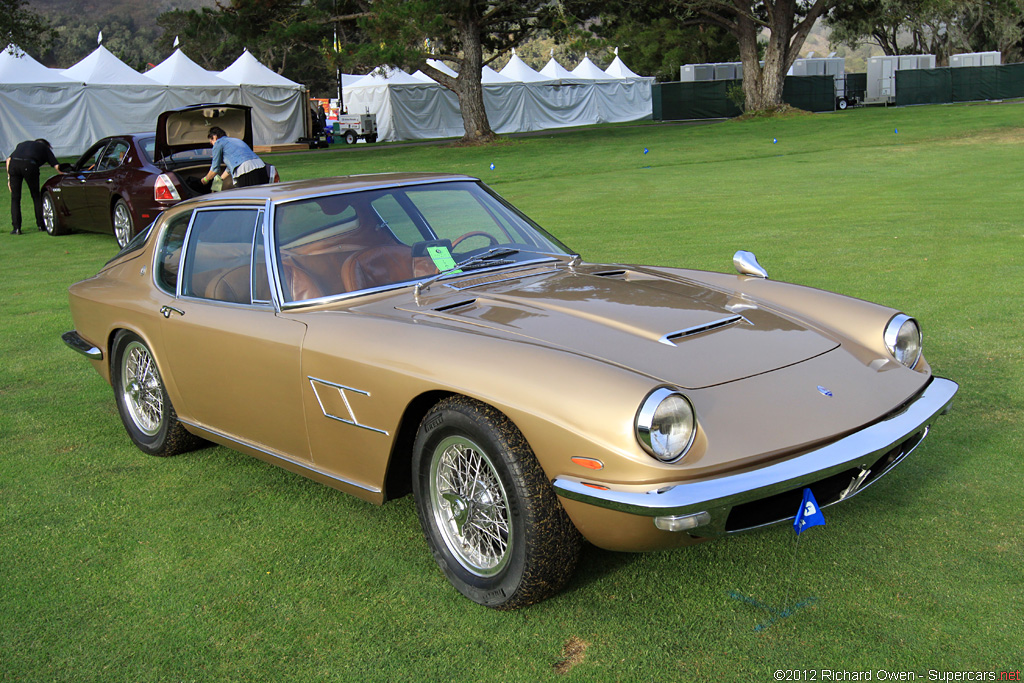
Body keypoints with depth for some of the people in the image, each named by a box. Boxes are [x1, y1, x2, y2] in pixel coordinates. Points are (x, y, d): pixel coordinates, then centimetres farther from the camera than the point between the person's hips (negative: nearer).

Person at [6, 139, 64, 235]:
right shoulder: (45, 148, 28)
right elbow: (57, 166, 15)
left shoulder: (22, 144, 37)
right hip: (29, 165, -2)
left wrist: (9, 178, 21)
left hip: (13, 163, 3)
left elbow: (8, 159, 22)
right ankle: (41, 224, 20)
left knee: (15, 197, 11)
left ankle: (16, 228, 5)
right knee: (36, 196, 15)